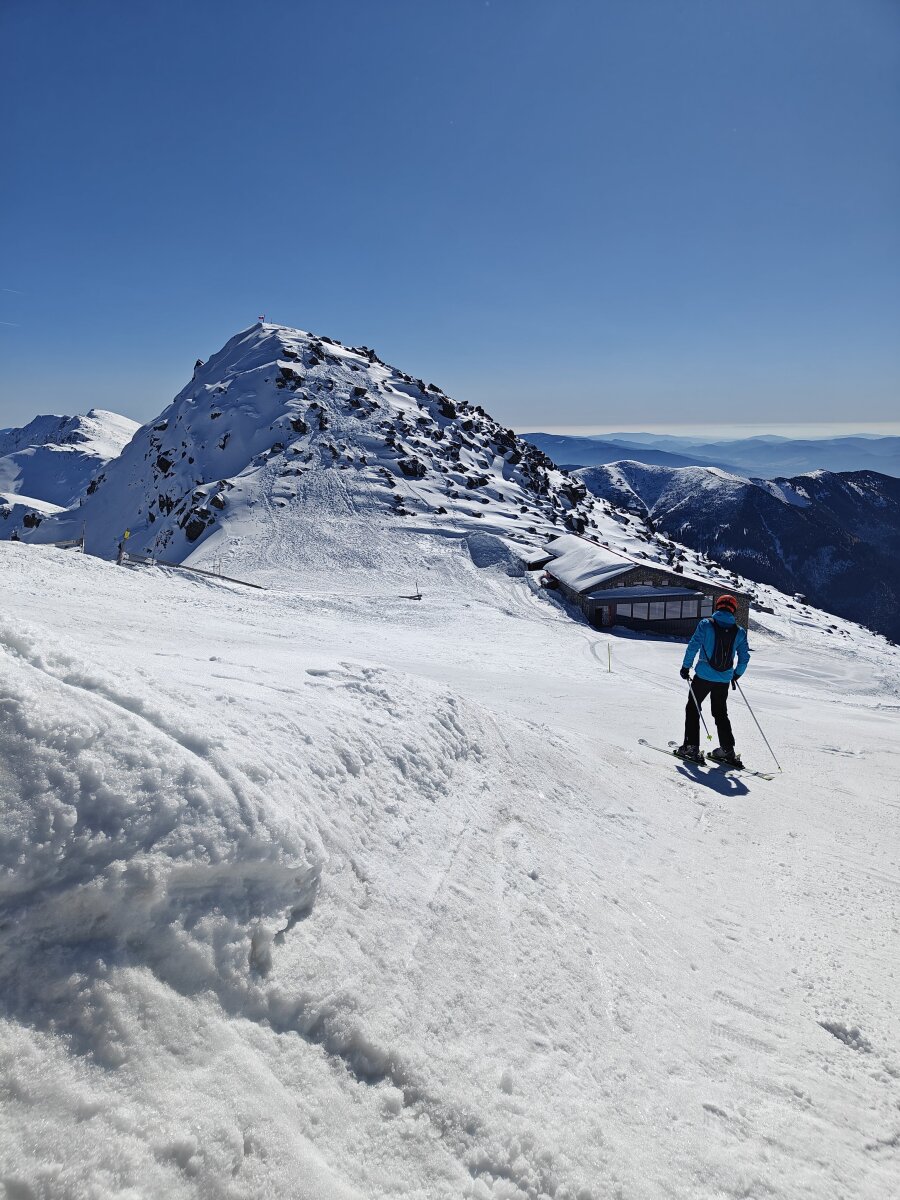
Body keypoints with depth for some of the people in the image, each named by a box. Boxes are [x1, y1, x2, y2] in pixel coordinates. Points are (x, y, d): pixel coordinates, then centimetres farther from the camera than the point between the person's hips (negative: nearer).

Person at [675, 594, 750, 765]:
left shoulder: (706, 624, -6)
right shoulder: (739, 631, 3)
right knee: (720, 713, 18)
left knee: (693, 709, 9)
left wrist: (686, 667, 0)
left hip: (704, 676, -3)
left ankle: (691, 747, 4)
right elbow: (744, 657, 8)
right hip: (724, 679, 3)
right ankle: (728, 750, 16)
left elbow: (693, 646, -10)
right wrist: (737, 674, 23)